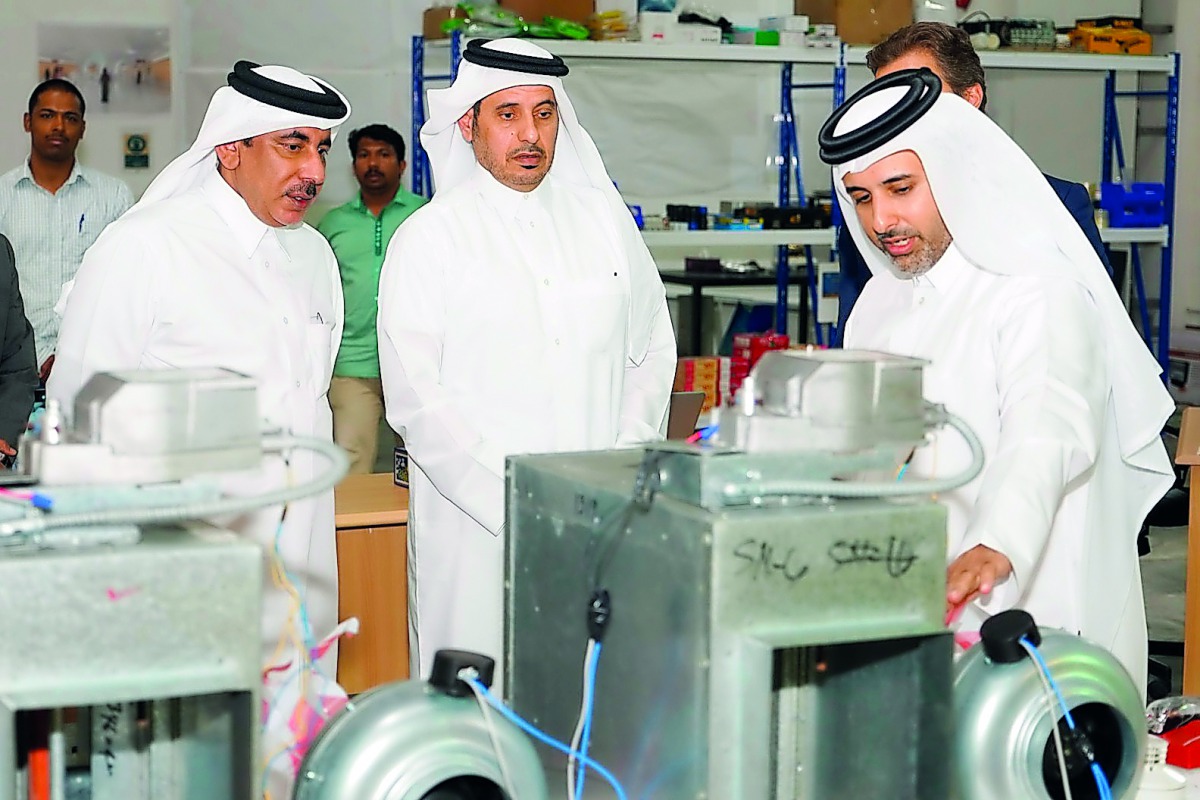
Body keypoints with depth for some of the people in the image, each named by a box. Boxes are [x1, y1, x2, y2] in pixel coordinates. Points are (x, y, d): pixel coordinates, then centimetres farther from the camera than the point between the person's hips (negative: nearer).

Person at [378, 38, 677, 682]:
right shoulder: (428, 238, 0)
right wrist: (515, 501, -14)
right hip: (475, 526, -3)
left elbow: (653, 350, 15)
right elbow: (415, 398, -7)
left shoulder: (603, 219, 12)